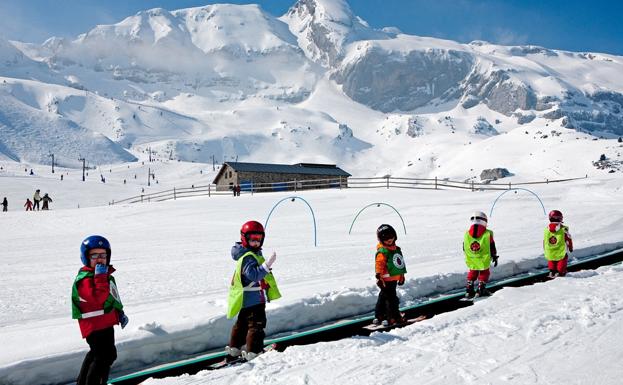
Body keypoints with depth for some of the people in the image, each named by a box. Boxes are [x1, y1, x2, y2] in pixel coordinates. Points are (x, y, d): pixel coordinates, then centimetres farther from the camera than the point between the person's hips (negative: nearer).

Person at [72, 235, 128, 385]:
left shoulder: (106, 274, 10)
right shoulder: (85, 279, -19)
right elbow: (98, 297, -36)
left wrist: (120, 313, 20)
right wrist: (100, 277, -38)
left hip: (106, 323, 10)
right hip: (94, 325, -10)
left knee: (97, 353, 24)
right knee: (107, 355, -13)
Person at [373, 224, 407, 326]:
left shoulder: (397, 249, 13)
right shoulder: (382, 251, -14)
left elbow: (401, 263, 22)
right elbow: (379, 264, -20)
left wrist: (402, 275, 26)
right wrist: (379, 276, -26)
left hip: (394, 278, 9)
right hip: (386, 280, -9)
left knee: (383, 298, 16)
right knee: (391, 298, -5)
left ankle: (379, 316, 25)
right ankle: (394, 317, 2)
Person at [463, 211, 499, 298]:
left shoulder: (467, 234, -5)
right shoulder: (488, 234, -13)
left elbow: (464, 249, 4)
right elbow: (492, 248, -6)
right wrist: (495, 257, 8)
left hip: (471, 260, 3)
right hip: (484, 261, -3)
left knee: (472, 273, 21)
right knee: (484, 273, 18)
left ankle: (469, 290, 20)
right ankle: (481, 290, 16)